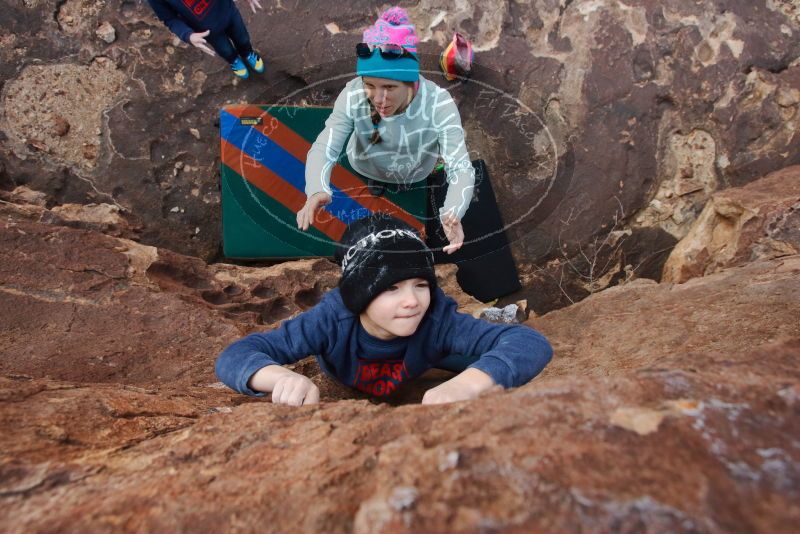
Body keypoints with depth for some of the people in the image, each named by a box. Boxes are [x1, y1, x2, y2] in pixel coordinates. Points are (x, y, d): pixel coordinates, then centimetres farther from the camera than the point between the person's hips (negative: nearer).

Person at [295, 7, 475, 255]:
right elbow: (323, 149, -40)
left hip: (415, 172, 0)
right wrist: (317, 190, -63)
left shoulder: (439, 104, -40)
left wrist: (452, 214, -66)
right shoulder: (353, 96, -38)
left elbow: (460, 168, -45)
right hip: (368, 167, 1)